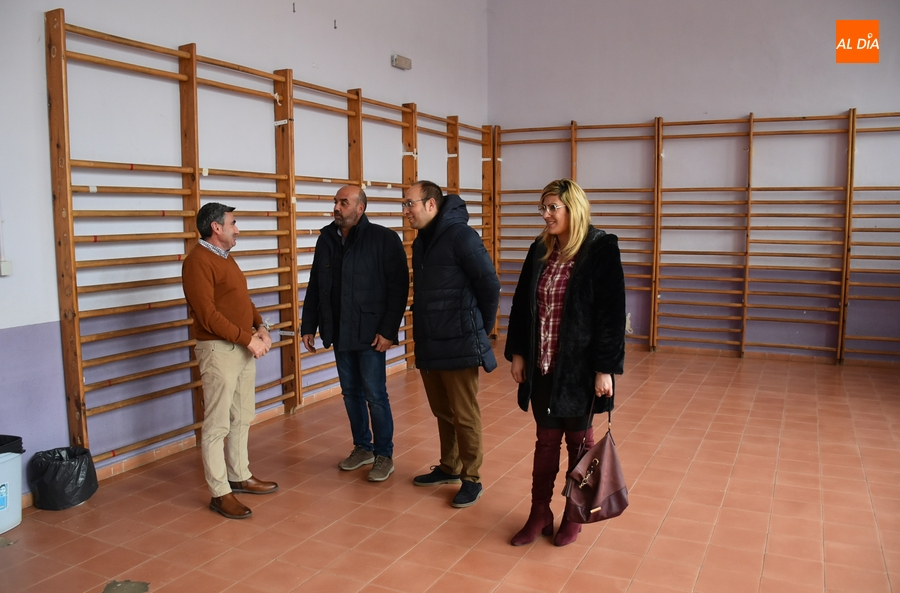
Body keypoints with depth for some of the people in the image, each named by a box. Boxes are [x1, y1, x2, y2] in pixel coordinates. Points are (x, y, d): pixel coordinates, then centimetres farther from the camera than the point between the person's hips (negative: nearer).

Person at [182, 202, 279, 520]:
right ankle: (220, 493, 7)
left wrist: (260, 326, 2)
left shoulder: (225, 258, 16)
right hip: (218, 349, -10)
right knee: (217, 424, -2)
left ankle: (240, 476, 30)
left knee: (243, 417, 17)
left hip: (244, 347, 10)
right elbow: (208, 315, -20)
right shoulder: (198, 261, -14)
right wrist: (248, 338, -19)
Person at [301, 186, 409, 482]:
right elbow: (314, 287, 12)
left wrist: (388, 330, -17)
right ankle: (362, 447, 30)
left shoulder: (384, 239, -9)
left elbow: (399, 287, -12)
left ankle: (384, 454, 16)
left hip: (369, 332, -5)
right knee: (351, 392, 14)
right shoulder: (326, 239, 7)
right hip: (339, 332, 5)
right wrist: (308, 326, 9)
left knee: (375, 394, 0)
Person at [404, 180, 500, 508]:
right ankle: (449, 467, 35)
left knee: (465, 416, 4)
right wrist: (424, 328, 12)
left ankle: (471, 479, 18)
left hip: (459, 345, -8)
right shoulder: (421, 241, 12)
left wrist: (481, 329, -4)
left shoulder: (461, 236, -14)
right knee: (442, 412, 19)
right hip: (428, 345, 8)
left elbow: (490, 285, -14)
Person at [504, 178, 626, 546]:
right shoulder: (540, 251, 6)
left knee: (578, 439, 12)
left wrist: (606, 368, -15)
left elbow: (612, 313, -13)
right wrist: (517, 353, 7)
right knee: (546, 439, 13)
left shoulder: (601, 250, -11)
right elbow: (521, 304, 10)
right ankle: (539, 515, 26)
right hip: (542, 366, 5)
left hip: (579, 367, -4)